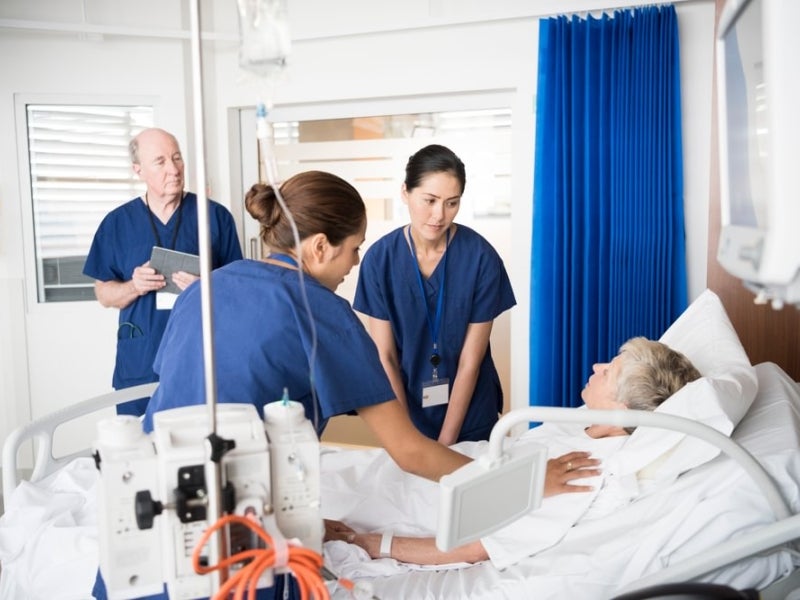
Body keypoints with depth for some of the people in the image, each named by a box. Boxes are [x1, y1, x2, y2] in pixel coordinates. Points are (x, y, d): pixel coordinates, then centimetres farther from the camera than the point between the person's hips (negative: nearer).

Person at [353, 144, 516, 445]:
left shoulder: (481, 257, -16)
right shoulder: (380, 258, -13)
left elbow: (470, 362, -13)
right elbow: (385, 357, -9)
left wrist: (445, 443, -12)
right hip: (407, 415, 1)